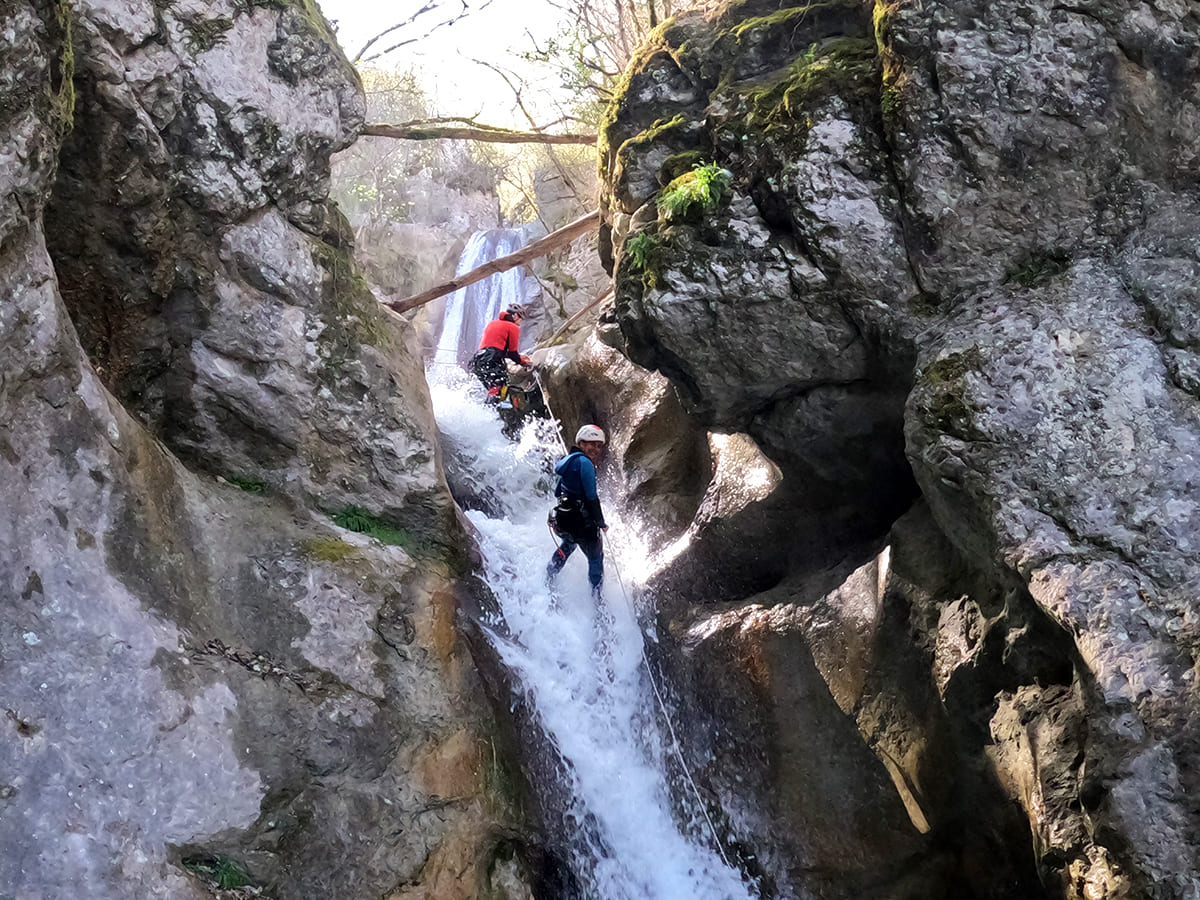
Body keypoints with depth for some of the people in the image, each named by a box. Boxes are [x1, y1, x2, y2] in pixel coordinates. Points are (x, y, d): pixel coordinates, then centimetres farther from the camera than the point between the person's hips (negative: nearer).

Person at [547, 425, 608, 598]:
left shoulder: (568, 460, 10)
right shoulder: (584, 462, -18)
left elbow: (557, 492, 19)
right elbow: (591, 497, -19)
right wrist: (601, 522, -10)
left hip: (562, 519, 9)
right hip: (581, 521, -9)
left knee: (568, 545, 38)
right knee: (596, 558, 8)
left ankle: (548, 579, 50)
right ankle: (596, 598, 12)